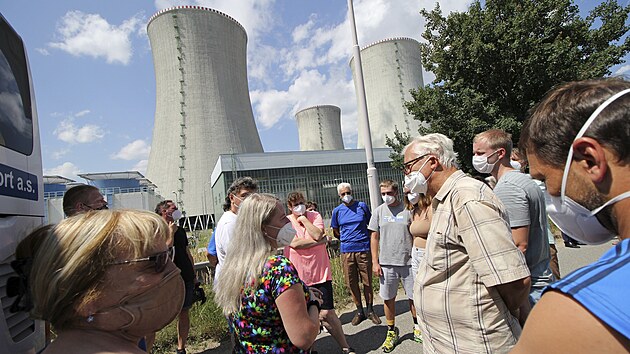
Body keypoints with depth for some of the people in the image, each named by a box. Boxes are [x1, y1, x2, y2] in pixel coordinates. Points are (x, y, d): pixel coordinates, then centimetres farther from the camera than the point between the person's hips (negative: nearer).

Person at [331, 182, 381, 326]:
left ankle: (370, 310, 22)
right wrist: (347, 239, 7)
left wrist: (362, 237, 5)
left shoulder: (362, 206, 2)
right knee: (352, 283, 7)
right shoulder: (337, 211, 5)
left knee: (367, 282, 5)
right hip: (346, 251, 2)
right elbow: (336, 232, 15)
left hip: (364, 249, -1)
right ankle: (359, 311, 23)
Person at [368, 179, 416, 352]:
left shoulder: (407, 210, -2)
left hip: (408, 261, -1)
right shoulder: (379, 211, 2)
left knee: (414, 297, 10)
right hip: (386, 263, 1)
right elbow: (374, 237, 5)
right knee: (388, 298, 10)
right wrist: (375, 262, 1)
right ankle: (391, 332, 27)